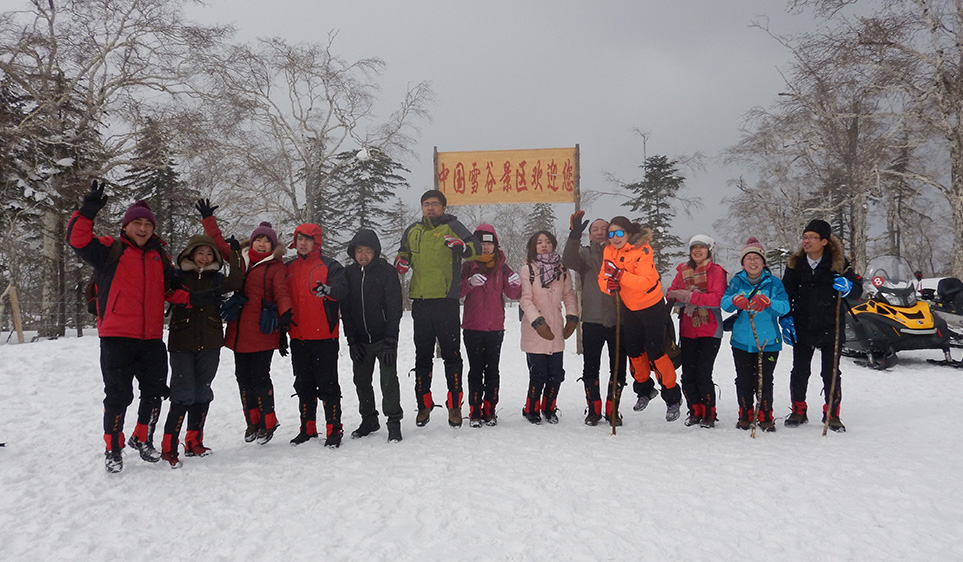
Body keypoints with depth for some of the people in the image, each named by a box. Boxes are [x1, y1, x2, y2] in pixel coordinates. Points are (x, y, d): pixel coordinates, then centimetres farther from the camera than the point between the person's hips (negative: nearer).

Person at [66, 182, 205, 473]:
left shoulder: (159, 255, 15)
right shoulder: (110, 250, 1)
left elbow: (169, 289, 17)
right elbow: (78, 240, -14)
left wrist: (192, 298, 1)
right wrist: (87, 212, -28)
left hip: (151, 338, 5)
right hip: (117, 338, -5)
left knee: (155, 391, 12)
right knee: (118, 395, 0)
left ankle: (142, 439, 34)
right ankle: (113, 448, 18)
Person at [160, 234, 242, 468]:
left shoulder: (216, 278, 11)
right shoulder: (178, 276, 6)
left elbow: (234, 285, -8)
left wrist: (235, 258, -13)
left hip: (210, 344, 3)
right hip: (182, 344, -3)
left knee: (202, 392, 8)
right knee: (183, 394, -11)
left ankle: (194, 442, 20)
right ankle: (168, 447, -4)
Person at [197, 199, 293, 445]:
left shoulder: (276, 266, -3)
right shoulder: (240, 258, 12)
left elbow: (281, 292, -15)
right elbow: (219, 243, 21)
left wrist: (285, 312, -33)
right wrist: (208, 218, 16)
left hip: (263, 332, -6)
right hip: (239, 331, 6)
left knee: (260, 376, -4)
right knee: (243, 377, 10)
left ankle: (268, 422, 10)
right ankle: (252, 421, 23)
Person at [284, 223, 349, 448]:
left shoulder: (330, 266, -2)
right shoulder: (288, 269, 14)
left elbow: (341, 288, -19)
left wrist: (328, 290, -41)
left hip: (324, 337, -5)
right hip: (298, 337, 5)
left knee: (327, 384, -3)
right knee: (304, 385, 12)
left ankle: (334, 429, 5)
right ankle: (308, 428, 23)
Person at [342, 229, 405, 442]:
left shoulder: (387, 271, -6)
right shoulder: (348, 273, 4)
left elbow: (394, 308, -8)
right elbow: (345, 310, 6)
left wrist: (390, 341, -13)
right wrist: (352, 341, -1)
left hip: (383, 338, -4)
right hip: (360, 340, 4)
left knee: (389, 379, -6)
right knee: (361, 381, 10)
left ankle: (394, 422, 4)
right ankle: (369, 420, 25)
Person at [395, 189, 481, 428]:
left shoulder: (452, 227, 1)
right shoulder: (412, 231, 15)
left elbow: (476, 247, -8)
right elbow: (404, 252, 29)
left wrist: (463, 248, -30)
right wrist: (401, 261, 7)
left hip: (446, 301, -4)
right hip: (420, 302, 4)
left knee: (451, 354, 0)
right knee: (422, 355, 10)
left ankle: (454, 406, 8)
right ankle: (424, 405, 19)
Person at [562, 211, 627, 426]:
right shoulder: (584, 253, 10)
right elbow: (569, 261, -11)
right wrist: (575, 236, -23)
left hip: (618, 319, 1)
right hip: (592, 320, -1)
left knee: (618, 368, 5)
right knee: (591, 367, 3)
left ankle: (612, 409, 18)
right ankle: (593, 410, 14)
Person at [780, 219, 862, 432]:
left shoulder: (838, 263, -3)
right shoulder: (795, 264, 2)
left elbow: (857, 289, 2)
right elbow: (786, 293, 6)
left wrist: (847, 287, -22)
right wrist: (786, 319, -4)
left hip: (831, 328, -1)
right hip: (802, 328, 2)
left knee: (831, 373, 5)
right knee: (800, 372, 8)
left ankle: (832, 414, 19)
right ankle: (798, 411, 23)